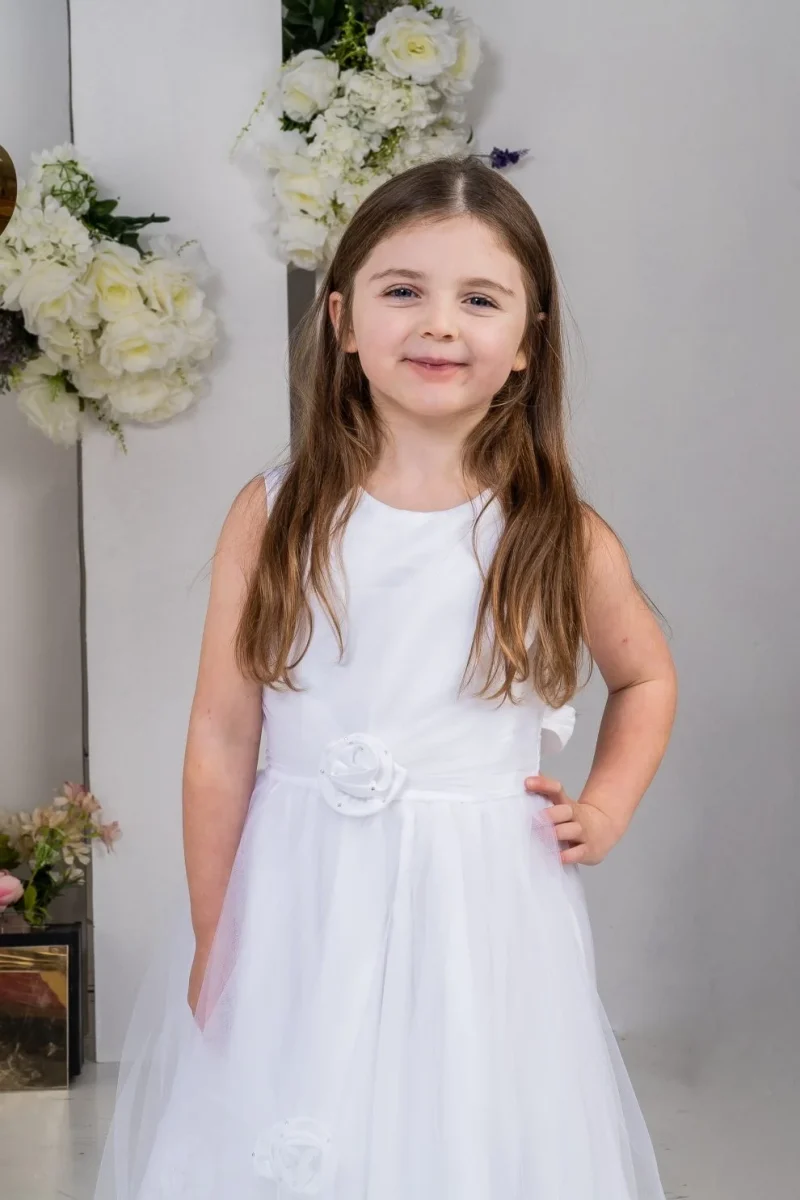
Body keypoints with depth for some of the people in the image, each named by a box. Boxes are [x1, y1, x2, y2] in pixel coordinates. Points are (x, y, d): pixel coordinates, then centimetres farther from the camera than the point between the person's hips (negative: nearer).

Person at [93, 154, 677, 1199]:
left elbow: (646, 679, 16)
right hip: (295, 909, 0)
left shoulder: (563, 539, -4)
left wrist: (605, 812, 2)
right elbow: (221, 738, -3)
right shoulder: (273, 517, -6)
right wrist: (211, 944, -1)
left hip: (482, 914, 0)